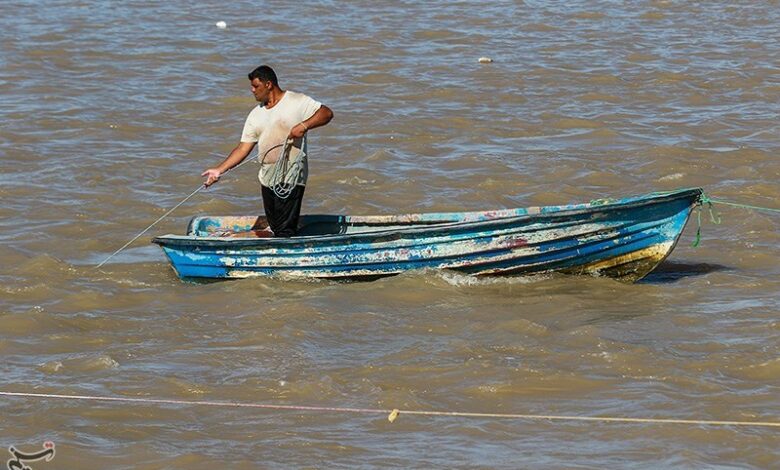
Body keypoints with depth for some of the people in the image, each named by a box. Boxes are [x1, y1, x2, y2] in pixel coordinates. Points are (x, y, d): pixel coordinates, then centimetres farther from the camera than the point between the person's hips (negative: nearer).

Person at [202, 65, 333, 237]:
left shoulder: (297, 102, -4)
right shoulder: (256, 115, 14)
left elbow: (326, 113, -10)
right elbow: (243, 148, 12)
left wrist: (304, 125, -24)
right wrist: (220, 170, 3)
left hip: (291, 178, -7)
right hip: (267, 178, 7)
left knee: (285, 231, -12)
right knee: (274, 228, 9)